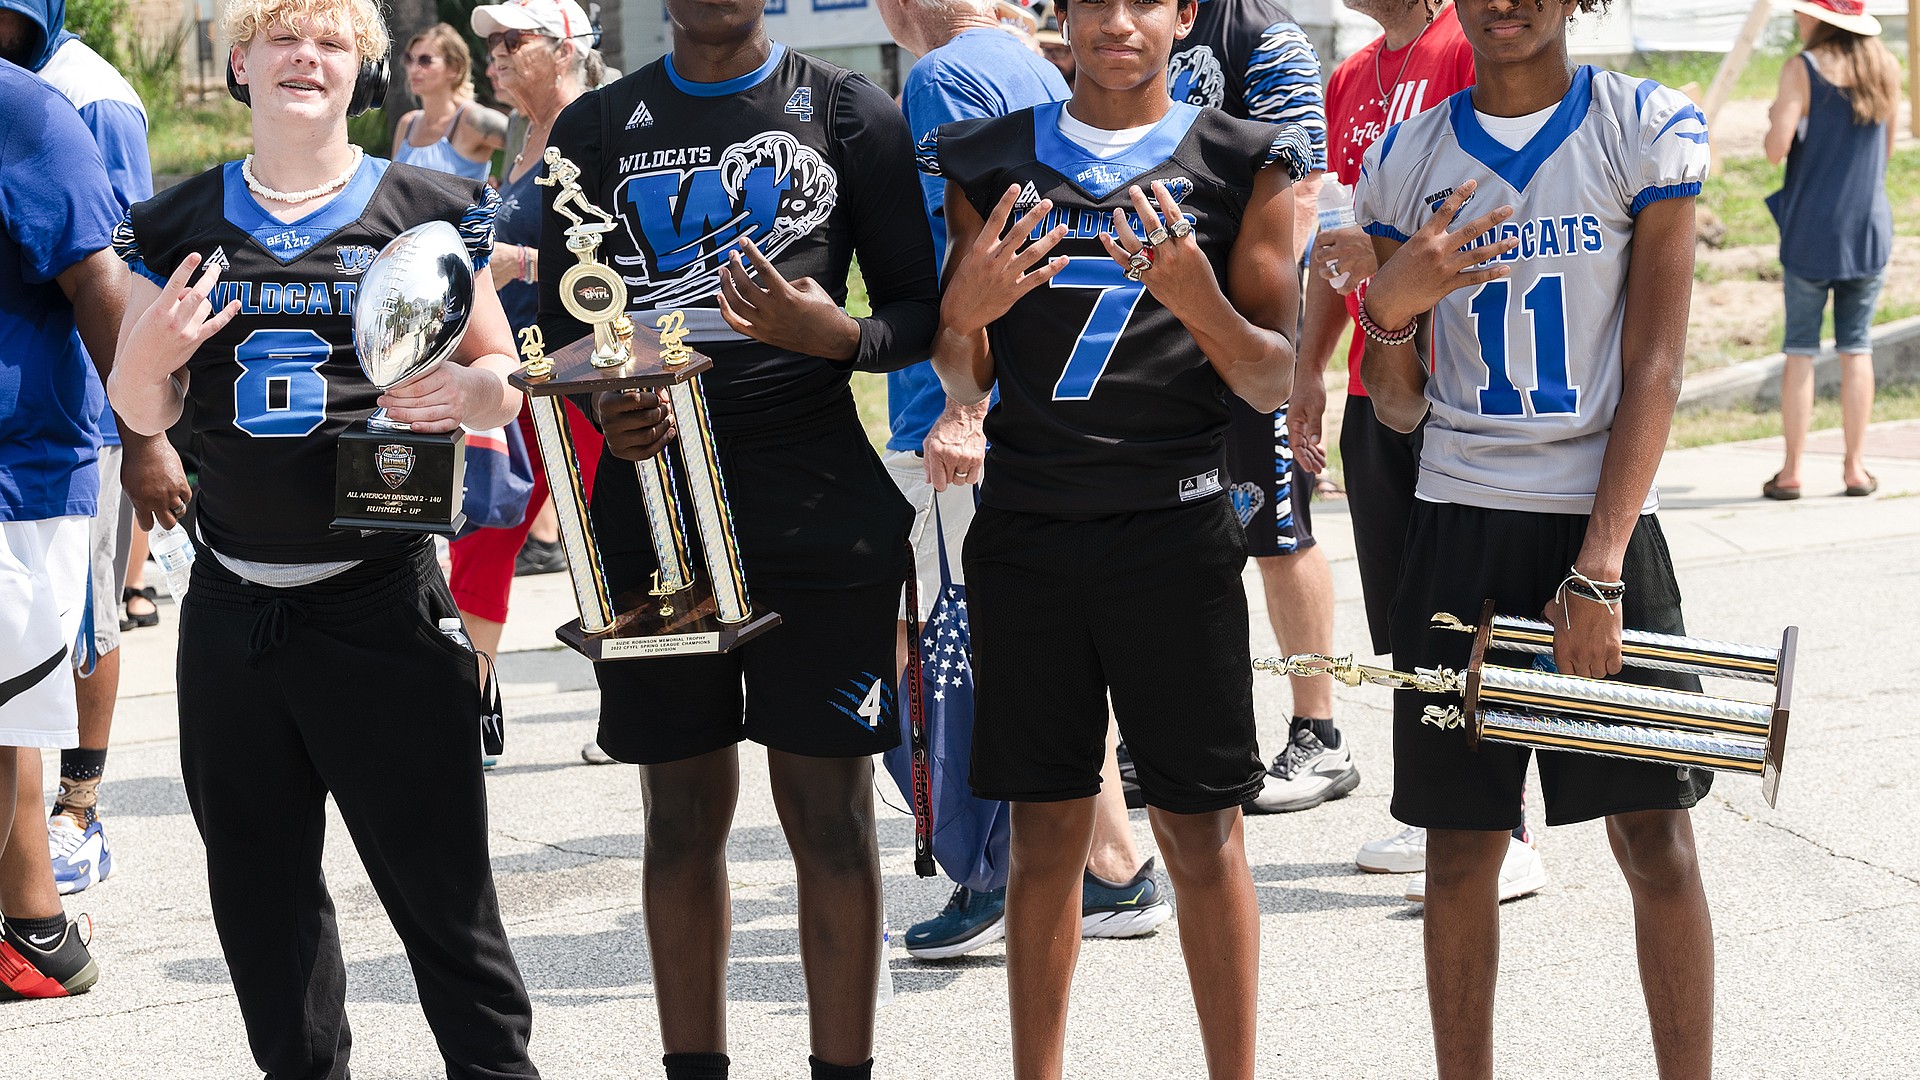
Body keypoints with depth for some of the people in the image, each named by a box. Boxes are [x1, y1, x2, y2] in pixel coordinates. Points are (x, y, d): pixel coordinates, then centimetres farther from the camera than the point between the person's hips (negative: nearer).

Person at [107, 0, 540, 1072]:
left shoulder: (429, 212, 2)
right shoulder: (177, 225, 9)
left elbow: (506, 381, 6)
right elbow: (141, 416, 15)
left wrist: (464, 390, -17)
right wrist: (152, 355, -8)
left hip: (386, 608, -3)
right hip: (233, 612, 4)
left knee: (437, 876, -3)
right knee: (259, 883, 10)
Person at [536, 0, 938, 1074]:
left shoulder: (851, 114, 5)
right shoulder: (596, 129, 12)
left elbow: (924, 309, 4)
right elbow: (557, 321, 14)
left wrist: (838, 335, -17)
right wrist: (602, 402, -8)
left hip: (818, 501, -2)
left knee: (831, 812, -1)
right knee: (683, 814, 7)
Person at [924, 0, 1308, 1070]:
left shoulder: (1243, 167, 3)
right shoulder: (990, 164, 9)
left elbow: (1274, 383, 1)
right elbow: (962, 385, 11)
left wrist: (1197, 301, -19)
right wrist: (965, 311, -12)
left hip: (1174, 527, -2)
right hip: (1026, 529, 2)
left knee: (1203, 826, 0)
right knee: (1047, 827, 5)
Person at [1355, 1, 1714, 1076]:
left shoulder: (1649, 129, -2)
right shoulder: (1407, 159, 6)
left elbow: (1654, 369, -6)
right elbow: (1398, 407, 10)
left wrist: (1597, 571, -13)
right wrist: (1390, 311, -13)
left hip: (1603, 521, -2)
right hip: (1459, 531, 2)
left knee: (1657, 838, -1)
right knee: (1462, 847, 4)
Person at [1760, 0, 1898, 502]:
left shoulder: (1803, 69, -10)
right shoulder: (1885, 67, 5)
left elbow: (1776, 149, -14)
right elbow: (1887, 148, 14)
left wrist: (1776, 120, 6)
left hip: (1811, 230, -3)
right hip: (1870, 226, 3)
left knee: (1800, 348, 2)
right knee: (1857, 347, 8)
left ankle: (1791, 471, 1)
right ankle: (1855, 466, 7)